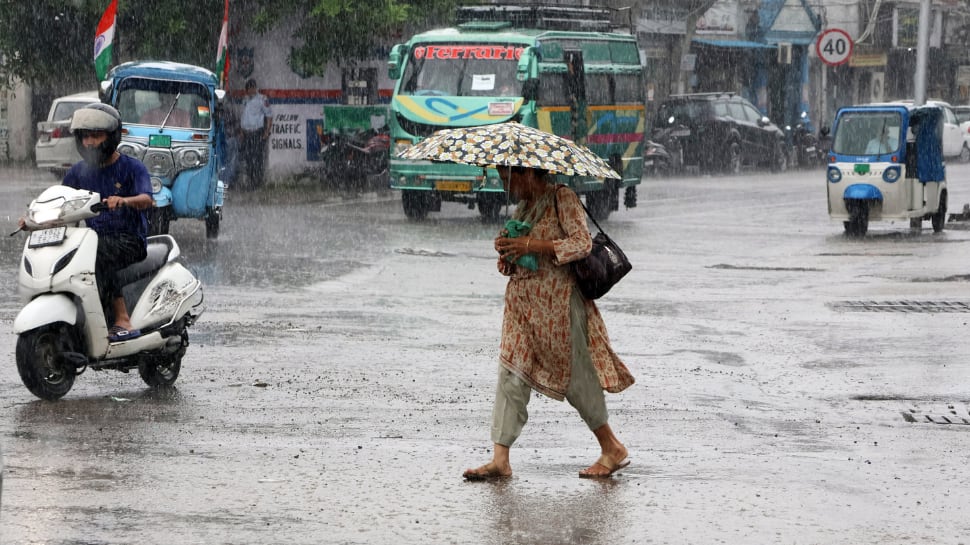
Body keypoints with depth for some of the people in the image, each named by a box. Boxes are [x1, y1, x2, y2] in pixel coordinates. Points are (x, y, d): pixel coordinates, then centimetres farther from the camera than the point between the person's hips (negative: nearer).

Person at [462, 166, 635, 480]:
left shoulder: (562, 199, -6)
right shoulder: (522, 208, 16)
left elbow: (582, 243, -18)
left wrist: (530, 246, -23)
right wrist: (508, 259, 1)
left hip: (558, 302, -7)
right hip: (522, 305, 7)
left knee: (576, 377, 0)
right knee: (511, 375, -3)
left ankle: (612, 449, 16)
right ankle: (500, 460, -6)